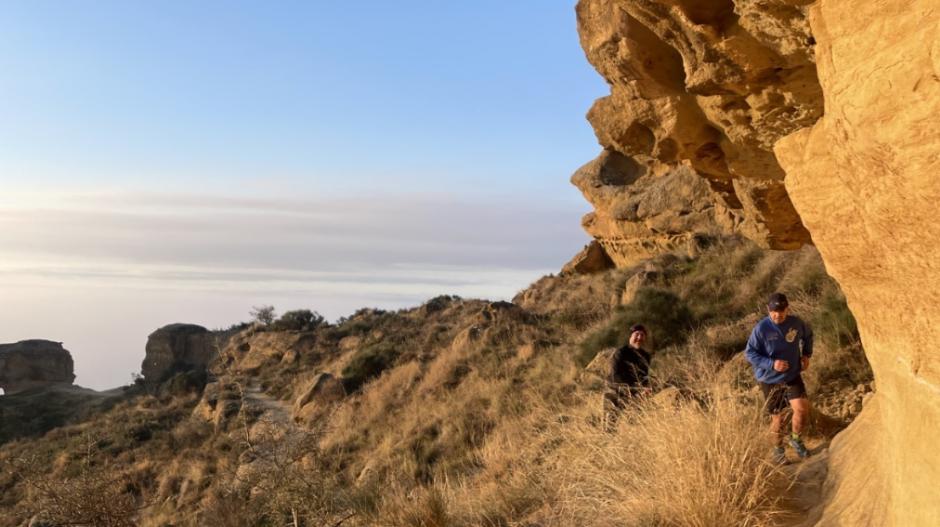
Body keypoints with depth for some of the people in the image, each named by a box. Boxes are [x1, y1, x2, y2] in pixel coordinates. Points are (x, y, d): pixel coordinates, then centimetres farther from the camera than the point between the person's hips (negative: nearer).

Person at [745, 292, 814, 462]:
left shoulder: (796, 323, -9)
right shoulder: (761, 328, -19)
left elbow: (808, 335, 15)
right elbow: (749, 353, -14)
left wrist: (806, 354, 3)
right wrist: (771, 364, -23)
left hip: (793, 376, 2)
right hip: (770, 380, -2)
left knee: (802, 409, -15)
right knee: (777, 417, 9)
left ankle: (796, 439, 14)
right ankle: (778, 449, 34)